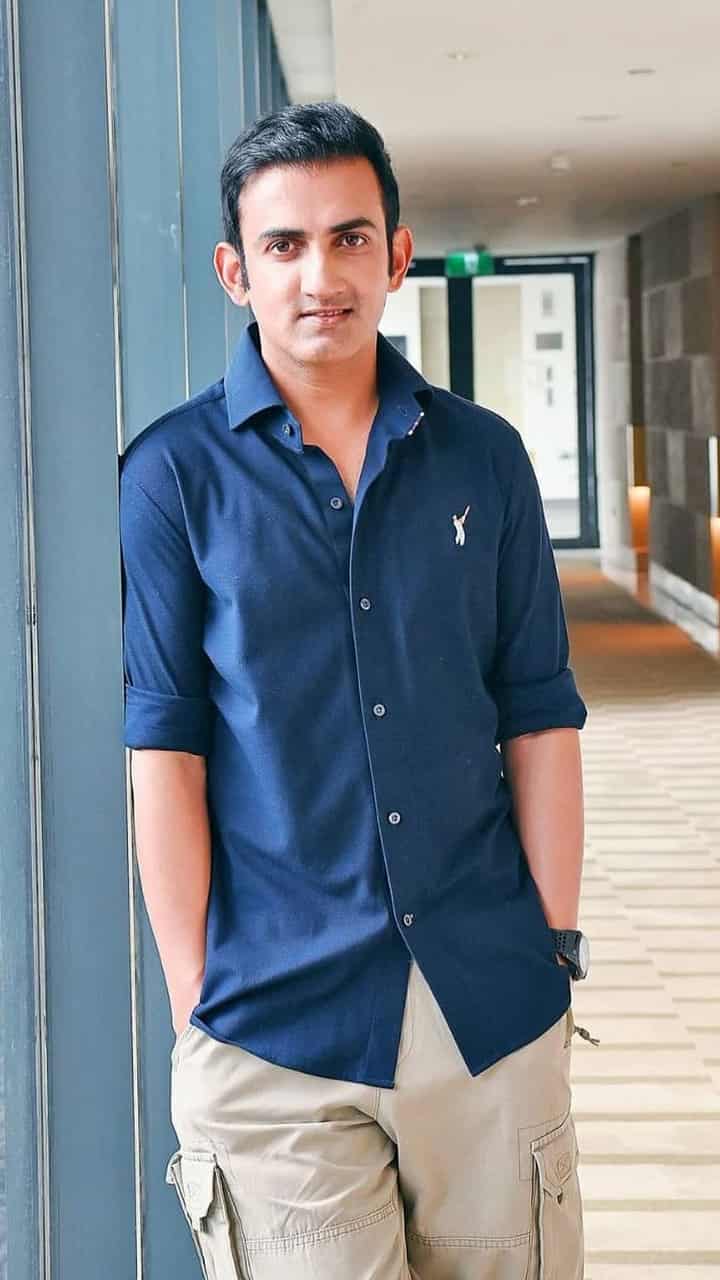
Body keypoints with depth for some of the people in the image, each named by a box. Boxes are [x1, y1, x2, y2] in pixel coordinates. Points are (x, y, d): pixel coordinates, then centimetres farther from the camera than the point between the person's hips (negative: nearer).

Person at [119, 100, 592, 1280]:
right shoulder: (175, 475, -2)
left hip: (496, 1008, 3)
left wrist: (558, 949, 3)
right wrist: (196, 1002, -6)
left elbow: (539, 717, 7)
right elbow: (167, 751, -4)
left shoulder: (484, 459, 6)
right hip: (274, 1027, -2)